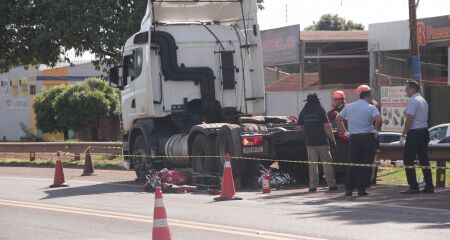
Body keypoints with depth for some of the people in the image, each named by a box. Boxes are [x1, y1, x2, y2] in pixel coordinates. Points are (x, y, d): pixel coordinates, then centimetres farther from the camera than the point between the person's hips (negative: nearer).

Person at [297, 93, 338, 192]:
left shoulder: (303, 112, 4)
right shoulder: (321, 111, -7)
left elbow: (300, 127, 9)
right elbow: (327, 126, -11)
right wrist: (332, 139, -5)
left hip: (310, 142, 3)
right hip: (322, 141, -3)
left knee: (312, 164, 6)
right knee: (327, 163, 3)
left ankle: (313, 185, 4)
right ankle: (331, 185, 0)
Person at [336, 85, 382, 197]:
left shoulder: (349, 107, 9)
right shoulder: (371, 108, -8)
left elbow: (338, 119, 11)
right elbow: (378, 119, -23)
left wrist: (344, 132, 14)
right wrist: (376, 131, -8)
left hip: (353, 138, 4)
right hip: (367, 137, -4)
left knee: (353, 163, 10)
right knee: (366, 164, 1)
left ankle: (349, 189, 6)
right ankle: (361, 189, -3)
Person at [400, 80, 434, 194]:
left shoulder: (413, 100, -13)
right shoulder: (423, 100, 15)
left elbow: (409, 119, -18)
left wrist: (403, 134, -14)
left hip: (414, 133, -9)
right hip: (424, 132, 9)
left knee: (408, 160, -4)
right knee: (424, 160, 11)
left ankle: (413, 186, -7)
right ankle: (429, 186, 10)